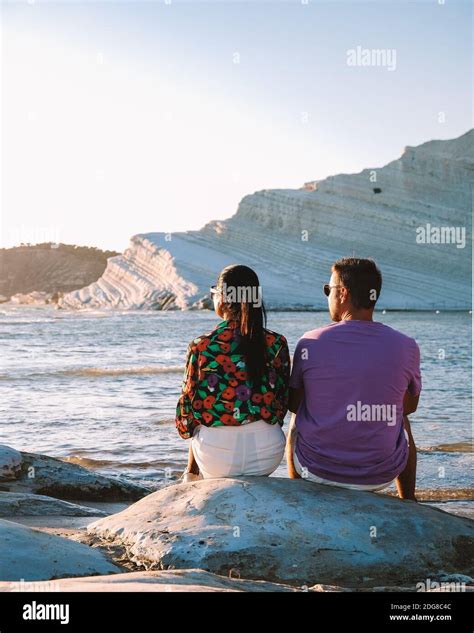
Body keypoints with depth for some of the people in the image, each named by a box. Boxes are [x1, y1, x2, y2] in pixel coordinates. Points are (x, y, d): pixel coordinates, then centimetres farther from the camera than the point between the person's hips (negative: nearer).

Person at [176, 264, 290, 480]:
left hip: (217, 456, -2)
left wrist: (186, 428, 18)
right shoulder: (277, 344, -5)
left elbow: (189, 402, -3)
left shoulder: (201, 347, -12)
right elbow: (283, 400, 2)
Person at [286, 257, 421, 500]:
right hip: (381, 475, 1)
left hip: (317, 471, 0)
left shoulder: (310, 343, -12)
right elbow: (410, 406, 7)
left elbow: (293, 405, 2)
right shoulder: (406, 347, -10)